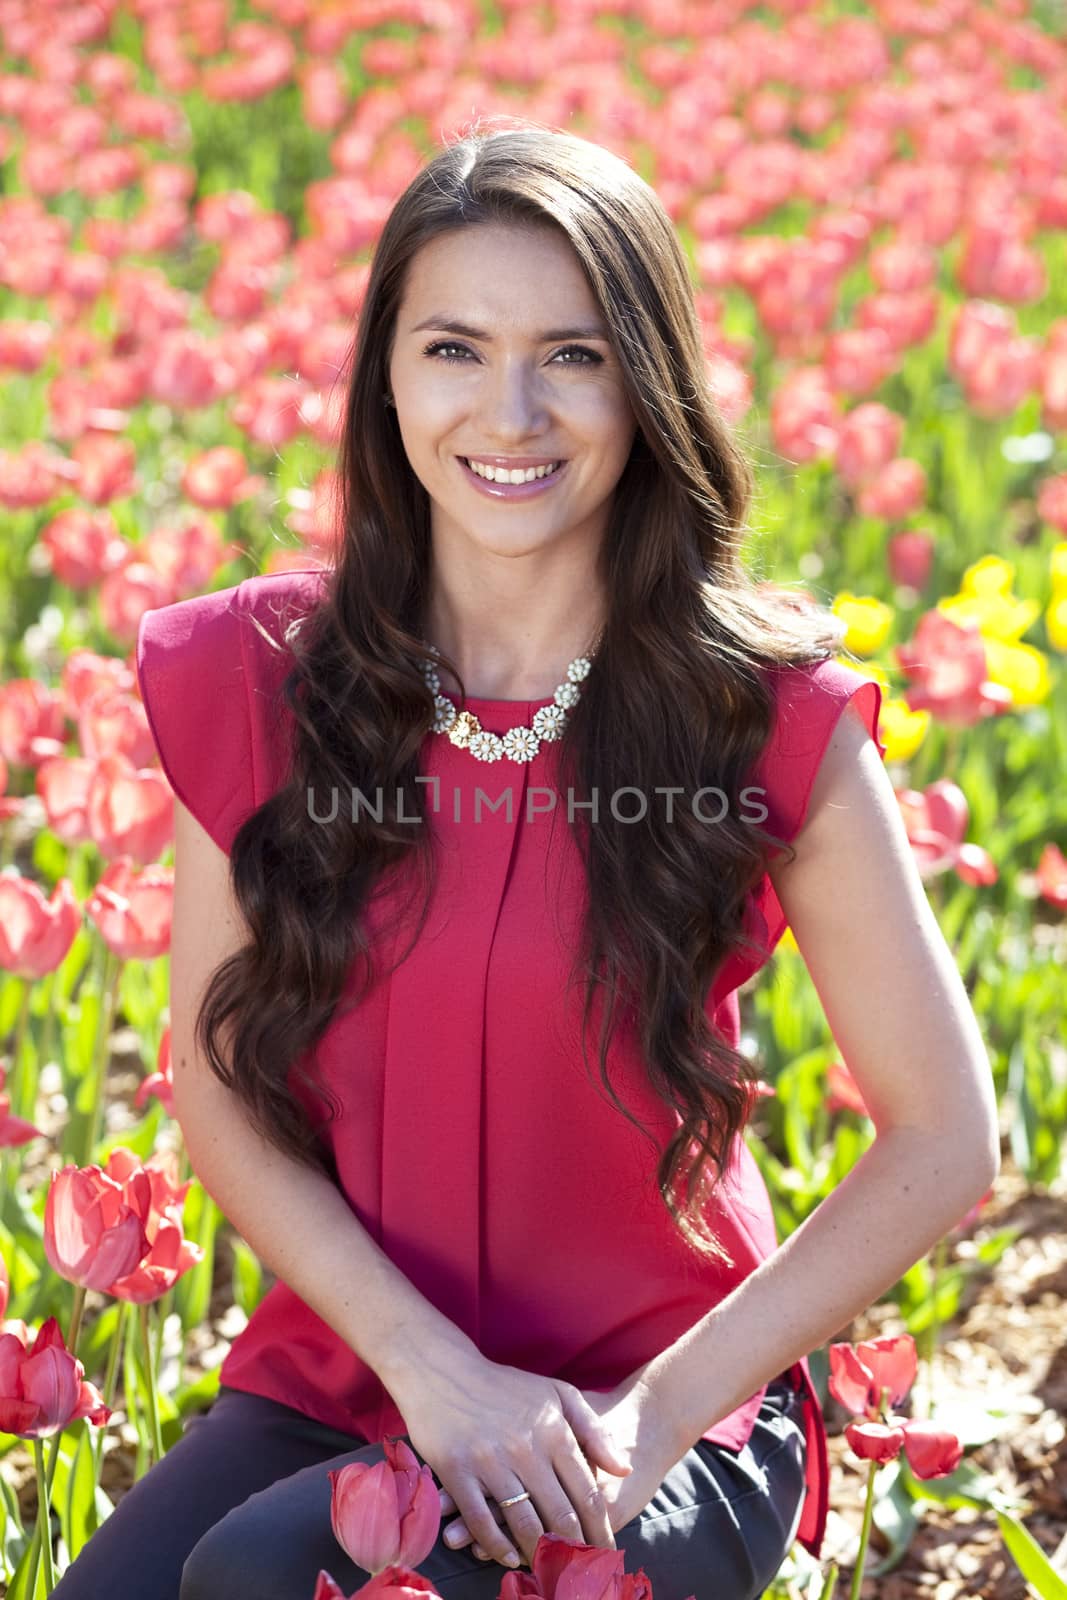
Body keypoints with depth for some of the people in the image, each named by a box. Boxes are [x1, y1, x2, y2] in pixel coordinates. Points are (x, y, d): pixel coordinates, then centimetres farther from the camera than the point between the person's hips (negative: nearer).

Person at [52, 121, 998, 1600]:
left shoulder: (771, 715, -9)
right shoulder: (253, 683, -2)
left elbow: (944, 1142, -6)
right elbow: (220, 1094, 0)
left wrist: (664, 1409, -13)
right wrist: (437, 1366, -13)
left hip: (659, 1410, -2)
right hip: (340, 1383, 3)